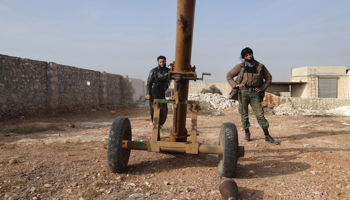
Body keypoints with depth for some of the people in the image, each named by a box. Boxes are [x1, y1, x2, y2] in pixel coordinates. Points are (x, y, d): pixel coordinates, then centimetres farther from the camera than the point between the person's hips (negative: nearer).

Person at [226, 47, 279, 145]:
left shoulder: (260, 67, 8)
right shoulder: (240, 67, 5)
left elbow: (268, 77, 18)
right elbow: (229, 76, 11)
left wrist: (262, 88, 6)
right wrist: (235, 85, -2)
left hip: (255, 93, 0)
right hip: (243, 92, 0)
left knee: (260, 114, -3)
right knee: (244, 114, 5)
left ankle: (267, 136, 2)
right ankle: (247, 133, 23)